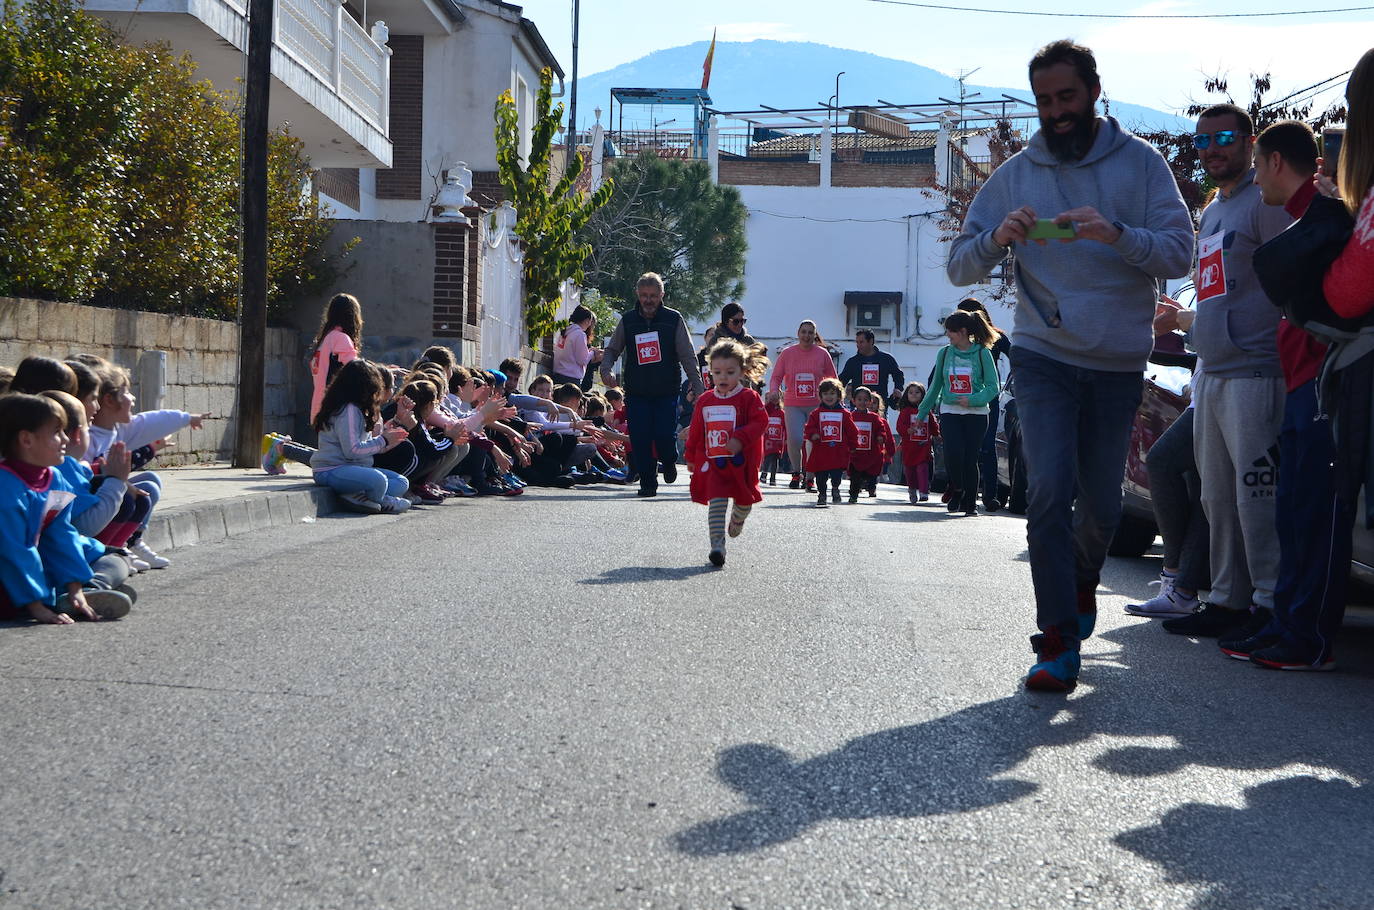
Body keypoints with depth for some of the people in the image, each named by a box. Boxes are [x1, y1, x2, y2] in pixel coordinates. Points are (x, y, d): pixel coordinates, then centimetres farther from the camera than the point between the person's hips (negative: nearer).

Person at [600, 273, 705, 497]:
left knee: (665, 436, -9)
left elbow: (688, 357, 0)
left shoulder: (673, 319, 0)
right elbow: (612, 350, 15)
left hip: (667, 392, -2)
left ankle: (669, 462, 25)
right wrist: (606, 370, -7)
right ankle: (648, 483, 9)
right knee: (640, 440, -4)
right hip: (636, 392, 2)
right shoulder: (628, 321, 6)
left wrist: (698, 388, -7)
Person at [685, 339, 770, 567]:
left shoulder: (749, 398, -5)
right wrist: (691, 457, 20)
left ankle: (737, 520, 49)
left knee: (744, 499, 14)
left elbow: (760, 421, -14)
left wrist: (741, 439, -27)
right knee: (716, 501, -11)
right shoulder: (704, 400, 7)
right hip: (713, 462, 2)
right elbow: (696, 431, 16)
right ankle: (717, 544, -15)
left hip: (741, 461, -1)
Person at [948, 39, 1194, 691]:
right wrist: (998, 237, -19)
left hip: (1119, 365, 1)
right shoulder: (1015, 175, 4)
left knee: (1100, 505, 9)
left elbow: (1180, 252, -8)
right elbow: (960, 267, 3)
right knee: (1048, 495, -14)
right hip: (1044, 360, 0)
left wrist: (1117, 234, -26)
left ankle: (1082, 584, 40)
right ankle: (1058, 643, -10)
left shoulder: (1140, 162, 1)